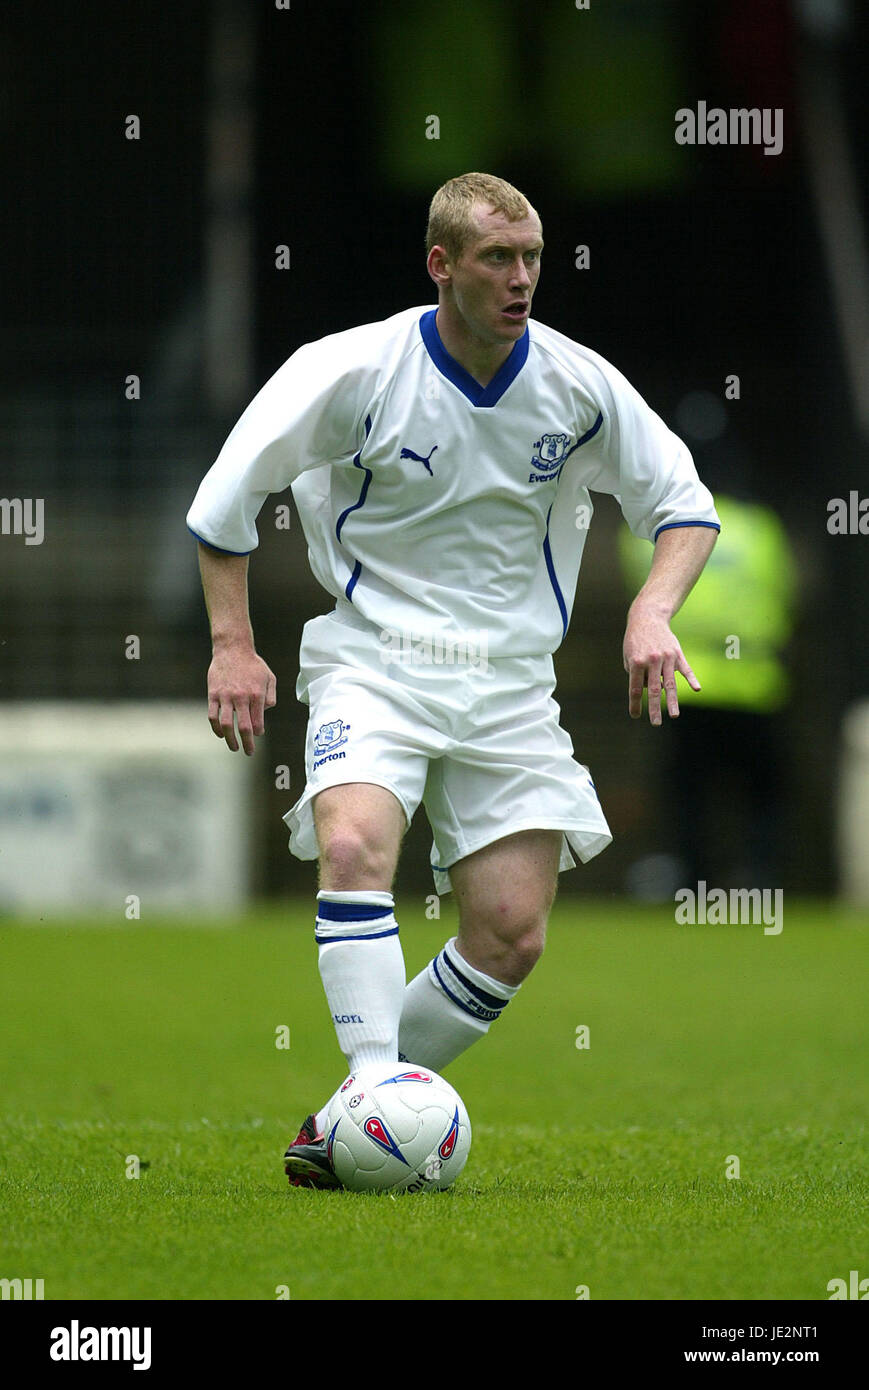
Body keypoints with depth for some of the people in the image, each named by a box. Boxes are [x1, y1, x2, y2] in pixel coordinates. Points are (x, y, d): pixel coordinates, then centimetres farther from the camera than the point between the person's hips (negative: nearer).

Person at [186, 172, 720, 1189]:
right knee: (354, 845, -31)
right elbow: (226, 496, -1)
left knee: (512, 937, -7)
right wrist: (232, 643, -7)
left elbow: (684, 506, 9)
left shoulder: (579, 386, -3)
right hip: (372, 659, -3)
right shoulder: (354, 370, -11)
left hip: (509, 681, 3)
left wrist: (651, 610, -10)